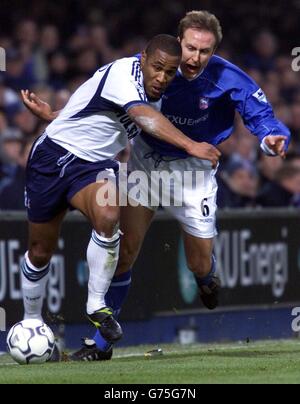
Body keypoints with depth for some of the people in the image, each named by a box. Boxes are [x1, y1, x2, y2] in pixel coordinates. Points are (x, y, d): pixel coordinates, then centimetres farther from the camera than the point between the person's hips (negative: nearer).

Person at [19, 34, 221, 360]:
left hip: (95, 166, 5)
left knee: (108, 218, -29)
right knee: (40, 252, 6)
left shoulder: (154, 89, 0)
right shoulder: (122, 74, -25)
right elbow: (146, 117, -42)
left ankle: (97, 305, -17)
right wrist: (191, 146, -54)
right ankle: (31, 321, 29)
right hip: (53, 156, -5)